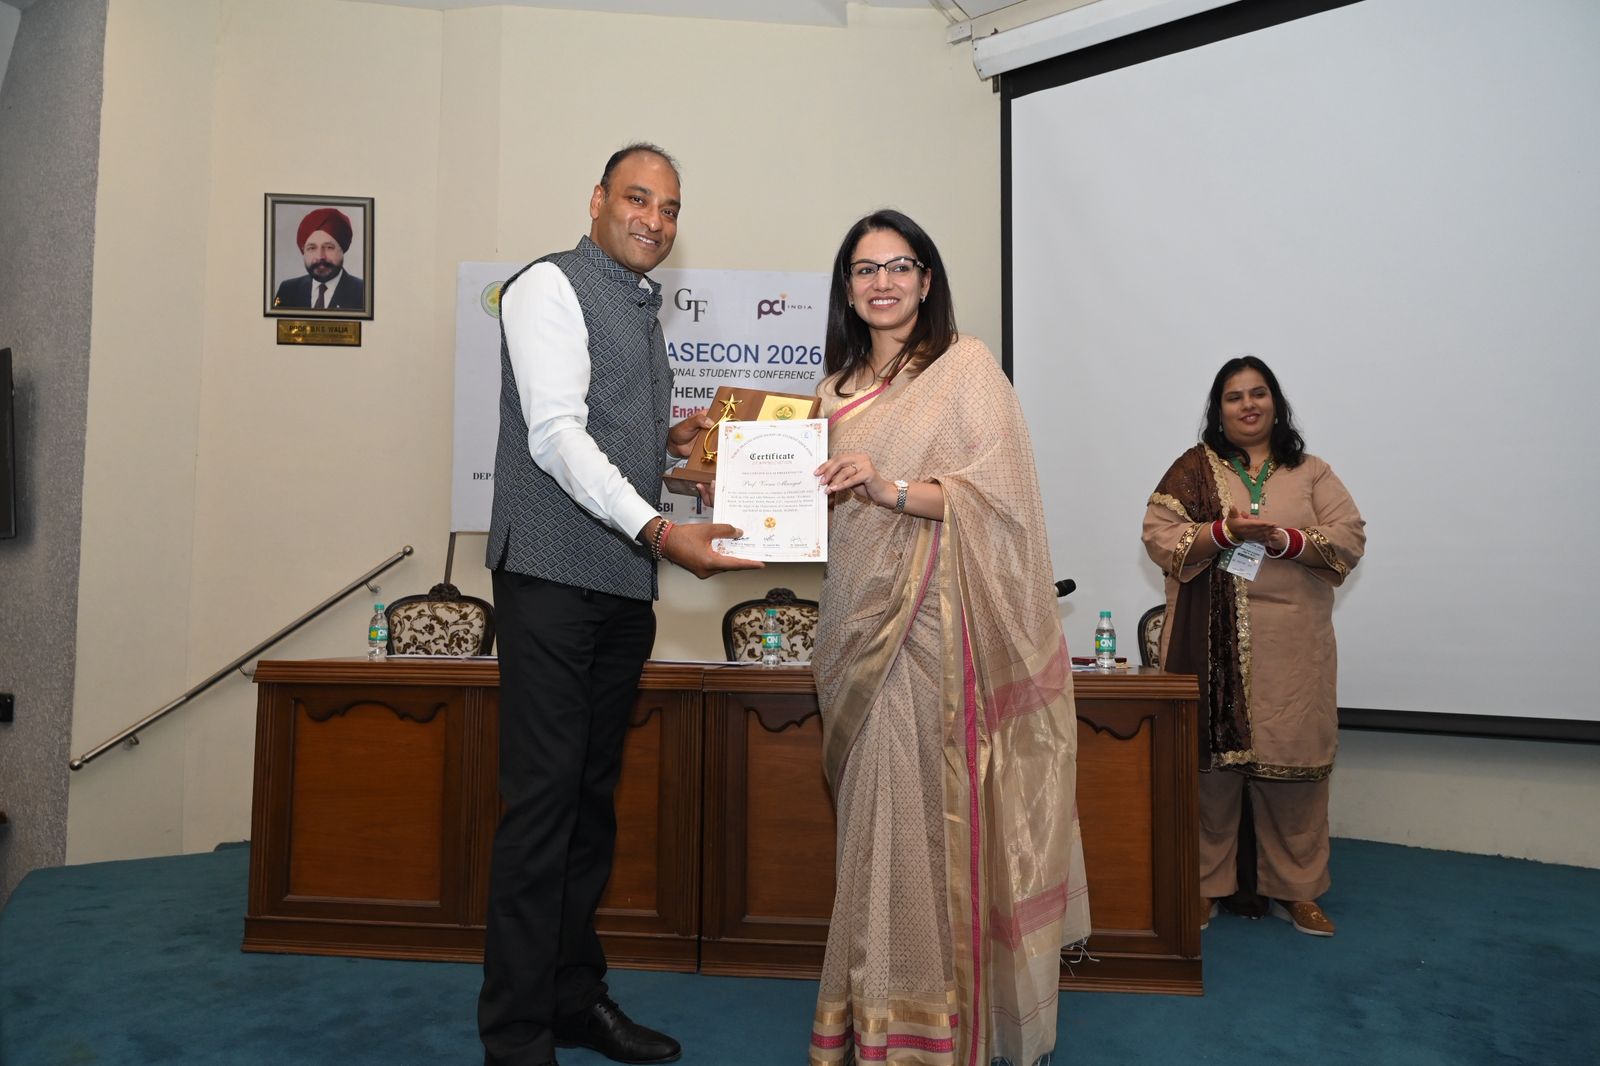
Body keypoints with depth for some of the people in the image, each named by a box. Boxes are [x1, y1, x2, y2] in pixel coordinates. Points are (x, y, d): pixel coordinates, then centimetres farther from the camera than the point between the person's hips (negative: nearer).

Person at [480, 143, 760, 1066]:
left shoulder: (645, 311, 21)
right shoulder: (553, 286, -3)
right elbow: (556, 435, -16)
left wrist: (671, 442, 9)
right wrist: (660, 531, -24)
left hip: (625, 583, 8)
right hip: (555, 577, -8)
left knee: (594, 798, 12)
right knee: (543, 800, -6)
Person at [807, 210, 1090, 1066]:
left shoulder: (966, 368, -2)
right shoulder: (838, 384, 17)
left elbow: (999, 494, -10)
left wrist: (893, 490, -21)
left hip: (933, 619, -6)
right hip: (857, 618, 6)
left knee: (924, 808, -5)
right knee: (868, 811, 9)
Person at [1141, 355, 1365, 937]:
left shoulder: (1310, 472, 12)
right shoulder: (1193, 468, 7)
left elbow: (1350, 537, 2)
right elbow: (1158, 535, -3)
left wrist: (1286, 539, -14)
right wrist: (1224, 531, -17)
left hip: (1292, 648, 2)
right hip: (1213, 646, -1)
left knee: (1292, 761, 5)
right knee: (1212, 760, 3)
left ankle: (1295, 888, 22)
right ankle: (1205, 884, 17)